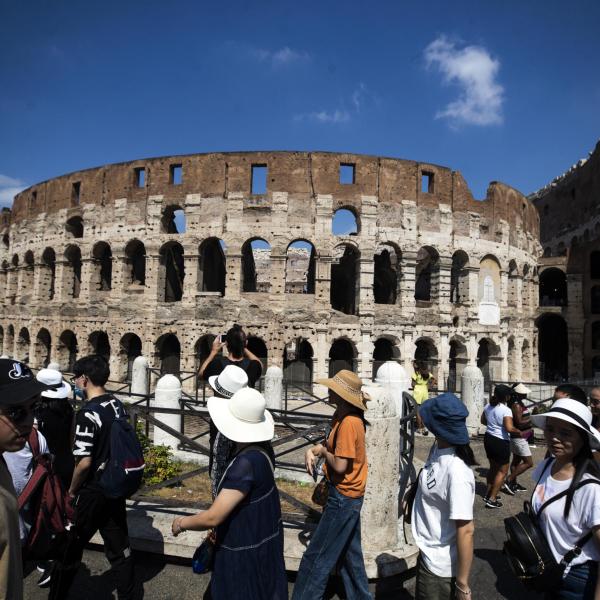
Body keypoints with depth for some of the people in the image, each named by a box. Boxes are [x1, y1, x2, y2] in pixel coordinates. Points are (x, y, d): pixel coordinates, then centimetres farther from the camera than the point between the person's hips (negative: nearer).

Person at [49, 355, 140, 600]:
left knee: (70, 547, 16)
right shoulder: (119, 406, 0)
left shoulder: (88, 413, -22)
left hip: (92, 492, -6)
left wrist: (72, 490, -5)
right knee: (118, 545, 18)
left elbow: (84, 462, -22)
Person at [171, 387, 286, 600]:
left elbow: (212, 518, -29)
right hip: (263, 540, 8)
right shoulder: (262, 448, -7)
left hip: (245, 551, -8)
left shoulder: (246, 463, -34)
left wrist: (182, 523, -11)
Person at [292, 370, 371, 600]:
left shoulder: (349, 423, -28)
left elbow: (340, 466, -27)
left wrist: (323, 452, -10)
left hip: (343, 498, -9)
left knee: (317, 557, 5)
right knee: (349, 552, 25)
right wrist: (312, 450, -8)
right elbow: (331, 444, 11)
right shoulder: (341, 416, 1)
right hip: (348, 496, 9)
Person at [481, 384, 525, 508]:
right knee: (502, 471, 6)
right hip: (501, 442, -7)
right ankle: (492, 499, 5)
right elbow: (509, 428, -29)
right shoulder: (506, 410, -21)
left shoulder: (488, 407, 2)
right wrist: (519, 432, -11)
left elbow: (483, 421, 14)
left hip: (488, 438, 7)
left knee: (493, 467, 22)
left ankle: (488, 493, 31)